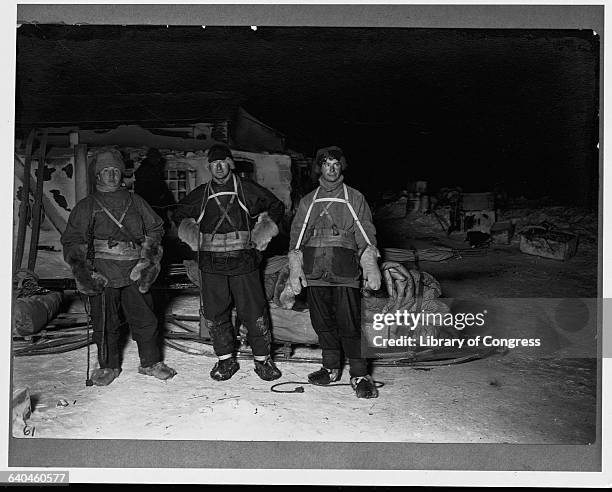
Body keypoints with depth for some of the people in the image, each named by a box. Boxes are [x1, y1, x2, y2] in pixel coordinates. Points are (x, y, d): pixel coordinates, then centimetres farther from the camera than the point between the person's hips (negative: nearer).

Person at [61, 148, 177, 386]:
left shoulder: (135, 202, 13)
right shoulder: (86, 206, 8)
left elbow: (155, 228, 18)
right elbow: (72, 241, 6)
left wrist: (149, 255, 4)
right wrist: (80, 268, -8)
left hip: (135, 272, 1)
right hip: (102, 274, -1)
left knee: (146, 319, 4)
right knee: (105, 324, 5)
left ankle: (151, 362, 19)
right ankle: (108, 366, 22)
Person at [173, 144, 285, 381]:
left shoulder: (247, 189, 4)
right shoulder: (200, 195, 10)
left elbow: (276, 206, 14)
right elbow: (179, 214, 27)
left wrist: (261, 233, 5)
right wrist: (194, 238, 13)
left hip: (243, 261, -2)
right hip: (211, 264, 2)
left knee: (254, 312, -2)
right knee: (214, 314, 6)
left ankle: (262, 359, 14)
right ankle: (225, 360, 22)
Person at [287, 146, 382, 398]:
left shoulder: (355, 198, 10)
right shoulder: (307, 201, 18)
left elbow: (366, 235, 6)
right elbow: (296, 237, 17)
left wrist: (371, 267, -5)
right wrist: (294, 268, 7)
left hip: (345, 271, -3)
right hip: (314, 271, 3)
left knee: (349, 324, -8)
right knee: (322, 322, 8)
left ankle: (359, 375, -1)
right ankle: (331, 368, 21)